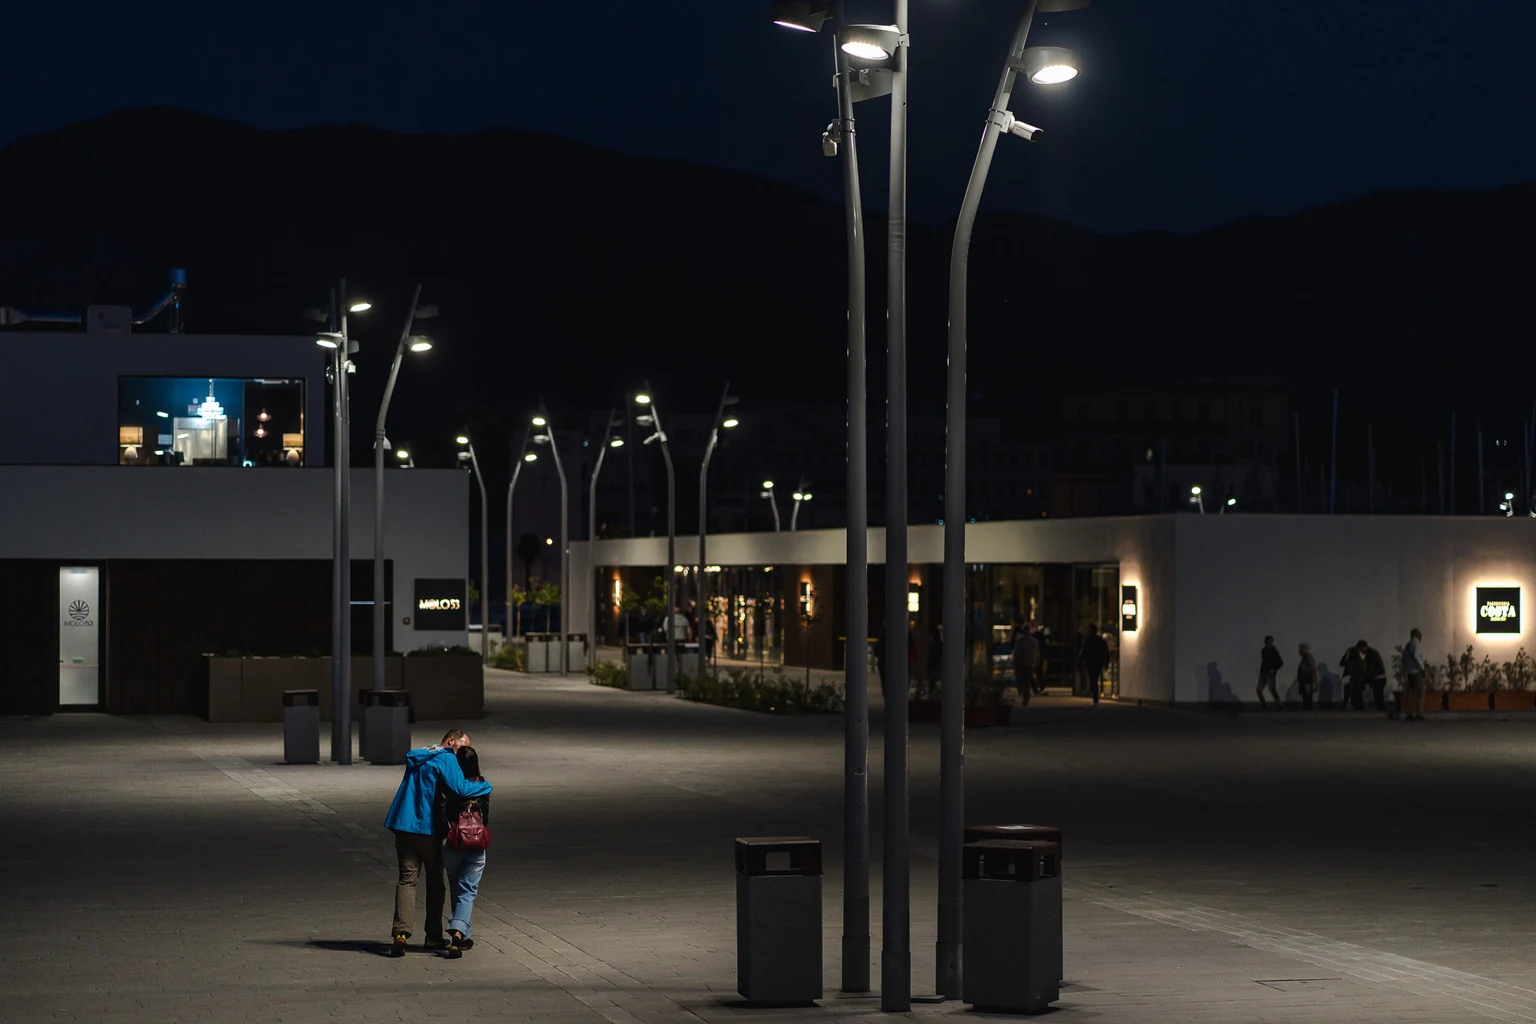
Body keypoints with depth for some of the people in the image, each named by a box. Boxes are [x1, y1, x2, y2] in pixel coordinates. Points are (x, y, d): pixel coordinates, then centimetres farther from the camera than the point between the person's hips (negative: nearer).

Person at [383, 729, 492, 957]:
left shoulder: (417, 758, 18)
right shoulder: (446, 759, -7)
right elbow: (462, 788, -19)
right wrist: (486, 788, -2)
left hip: (404, 827, 5)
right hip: (429, 829, -5)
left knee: (407, 879, -1)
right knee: (435, 882, 11)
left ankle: (400, 933, -19)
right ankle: (433, 937, 16)